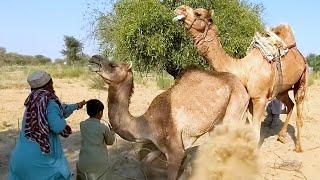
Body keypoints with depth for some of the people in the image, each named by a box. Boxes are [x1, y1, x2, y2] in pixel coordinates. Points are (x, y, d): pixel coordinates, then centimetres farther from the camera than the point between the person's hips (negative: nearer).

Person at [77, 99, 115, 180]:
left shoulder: (82, 125, -4)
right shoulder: (104, 128, -11)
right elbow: (110, 141, 4)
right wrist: (111, 132, 21)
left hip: (84, 162, 2)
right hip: (99, 163, -2)